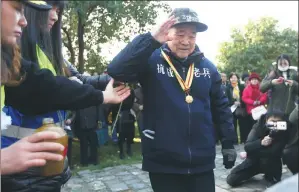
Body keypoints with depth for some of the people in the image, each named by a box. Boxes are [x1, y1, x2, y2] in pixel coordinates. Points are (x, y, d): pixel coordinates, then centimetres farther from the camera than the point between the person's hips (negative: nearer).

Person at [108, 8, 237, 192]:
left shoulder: (207, 66, 6)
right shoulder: (151, 60, -7)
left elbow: (221, 106, 12)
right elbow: (116, 70, -24)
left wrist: (228, 142, 10)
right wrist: (151, 39, -30)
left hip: (202, 162, 4)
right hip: (163, 163, -3)